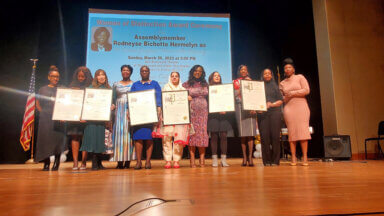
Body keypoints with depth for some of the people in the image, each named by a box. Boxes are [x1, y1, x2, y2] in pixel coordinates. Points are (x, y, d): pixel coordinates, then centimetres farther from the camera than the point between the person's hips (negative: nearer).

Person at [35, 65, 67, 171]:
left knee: (58, 139, -4)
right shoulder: (43, 89, 11)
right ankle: (46, 163, 6)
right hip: (46, 119, 0)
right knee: (45, 139, -2)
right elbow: (37, 104, 12)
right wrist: (43, 112, -2)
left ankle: (56, 163, 7)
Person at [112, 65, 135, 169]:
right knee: (119, 132, -5)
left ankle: (128, 160, -1)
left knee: (129, 133, -5)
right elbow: (113, 99, 16)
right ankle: (119, 161, -2)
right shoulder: (116, 84, 16)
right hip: (119, 111, 2)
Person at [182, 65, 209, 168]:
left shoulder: (205, 84, 15)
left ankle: (202, 159, 4)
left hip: (203, 112, 2)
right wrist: (186, 98, -12)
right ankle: (192, 160, 1)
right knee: (192, 133, -4)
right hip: (191, 111, -2)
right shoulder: (186, 84, 7)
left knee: (202, 133, -1)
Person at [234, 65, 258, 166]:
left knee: (250, 133, -8)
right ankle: (244, 157, 2)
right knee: (243, 133, -2)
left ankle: (250, 157, -6)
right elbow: (236, 94, 1)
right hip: (240, 107, 0)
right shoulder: (236, 82, 15)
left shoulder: (251, 81, 17)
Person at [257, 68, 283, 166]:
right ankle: (267, 161, -1)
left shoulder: (275, 86, 17)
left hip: (274, 112, 0)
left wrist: (272, 104, -7)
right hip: (262, 113, 0)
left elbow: (281, 100, 11)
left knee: (275, 135, -6)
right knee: (264, 136, -7)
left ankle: (275, 160, 0)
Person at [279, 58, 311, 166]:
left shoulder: (300, 77, 9)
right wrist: (285, 98, -5)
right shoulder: (282, 83, 16)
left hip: (301, 107, -2)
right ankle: (293, 158, -2)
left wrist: (293, 93, -7)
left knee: (303, 131, -8)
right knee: (291, 132, -3)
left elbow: (306, 90, -3)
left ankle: (305, 157, -6)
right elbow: (280, 97, 16)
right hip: (288, 108, 2)